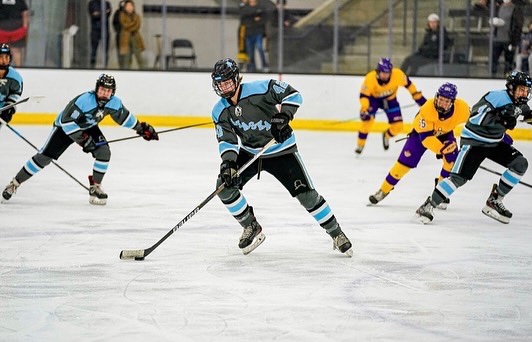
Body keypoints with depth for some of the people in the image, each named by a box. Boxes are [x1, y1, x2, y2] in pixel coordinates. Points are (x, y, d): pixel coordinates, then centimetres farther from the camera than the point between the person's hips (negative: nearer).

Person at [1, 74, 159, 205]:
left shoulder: (114, 102, -17)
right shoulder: (84, 100, -37)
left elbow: (124, 116, 4)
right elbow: (67, 121, -35)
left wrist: (141, 128, 8)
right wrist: (82, 139, -34)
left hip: (88, 127, 5)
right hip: (65, 127, -5)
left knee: (104, 152, -17)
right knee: (44, 157, -10)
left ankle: (95, 187, 0)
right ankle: (15, 183, 0)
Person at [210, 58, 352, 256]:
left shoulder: (260, 89, -21)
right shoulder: (220, 111, -8)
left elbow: (292, 94, -19)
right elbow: (227, 141, -13)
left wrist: (284, 115, -35)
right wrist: (228, 162, -31)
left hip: (280, 150, -4)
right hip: (249, 153, 4)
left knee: (306, 194, -9)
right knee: (224, 186, -13)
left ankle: (336, 234, 7)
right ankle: (252, 228, 5)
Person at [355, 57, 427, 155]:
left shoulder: (397, 74, -32)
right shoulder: (370, 78, -35)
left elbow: (408, 84, -14)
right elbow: (364, 95, -29)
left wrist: (419, 97, -10)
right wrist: (364, 109, -44)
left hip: (390, 99, 2)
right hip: (373, 98, -2)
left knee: (397, 127, -5)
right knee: (367, 120, -22)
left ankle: (386, 135, 30)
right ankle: (360, 145, -1)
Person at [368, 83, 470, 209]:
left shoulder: (462, 108, -31)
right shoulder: (427, 109, -40)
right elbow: (425, 137, -39)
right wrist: (441, 148, -53)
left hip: (445, 133, 3)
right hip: (422, 131, -3)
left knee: (452, 160, -20)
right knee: (405, 161, -11)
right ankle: (384, 190, 5)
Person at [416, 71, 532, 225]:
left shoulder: (519, 102, 0)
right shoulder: (497, 96, -25)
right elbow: (476, 117, -34)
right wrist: (500, 118, -41)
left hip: (494, 143, 8)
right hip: (474, 141, -8)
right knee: (459, 177, -18)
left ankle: (495, 201, 4)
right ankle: (428, 206, -7)